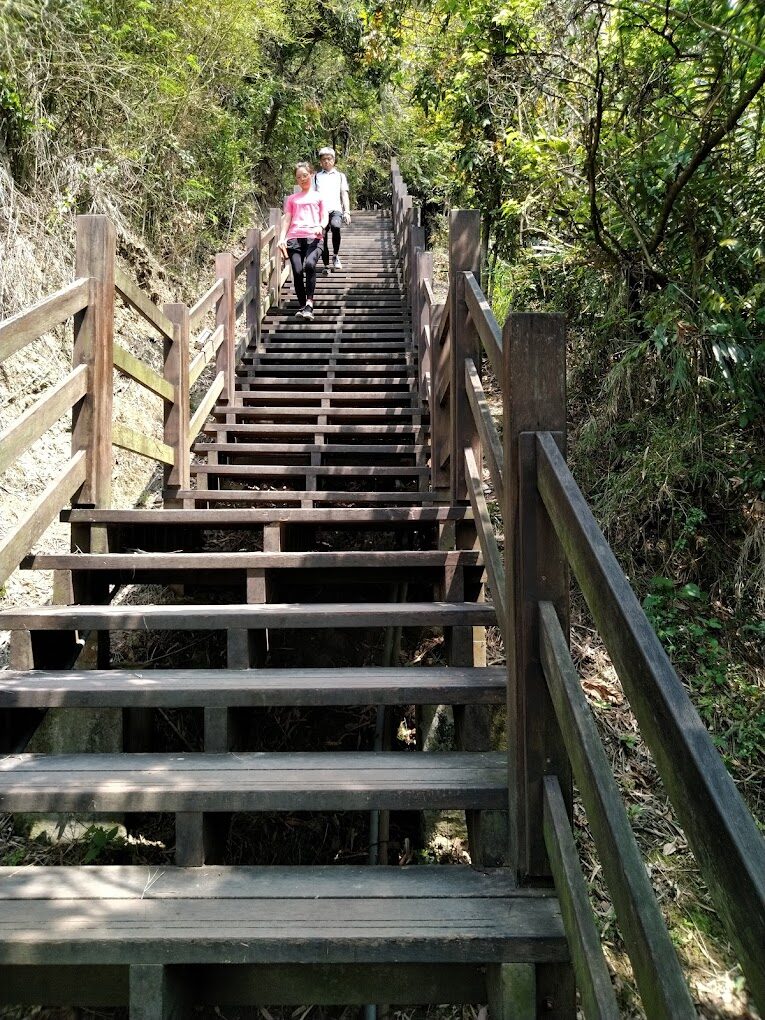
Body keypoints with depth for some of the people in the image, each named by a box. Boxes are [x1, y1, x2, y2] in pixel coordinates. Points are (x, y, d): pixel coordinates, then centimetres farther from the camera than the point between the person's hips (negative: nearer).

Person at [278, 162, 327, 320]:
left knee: (310, 264, -30)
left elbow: (324, 218, 13)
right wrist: (282, 238, 2)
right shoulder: (292, 198, 27)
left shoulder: (318, 196, 23)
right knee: (297, 271, -16)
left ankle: (309, 304, -29)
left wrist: (320, 226, -11)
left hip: (313, 237, -2)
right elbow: (287, 220, 19)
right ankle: (301, 306, -5)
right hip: (294, 237, 2)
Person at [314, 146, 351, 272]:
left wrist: (347, 212, 2)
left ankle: (335, 255, -18)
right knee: (322, 238, -4)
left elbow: (344, 195, 14)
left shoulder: (340, 176, 19)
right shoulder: (317, 177, 19)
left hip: (335, 209, -2)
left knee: (335, 226, -32)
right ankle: (326, 265, 7)